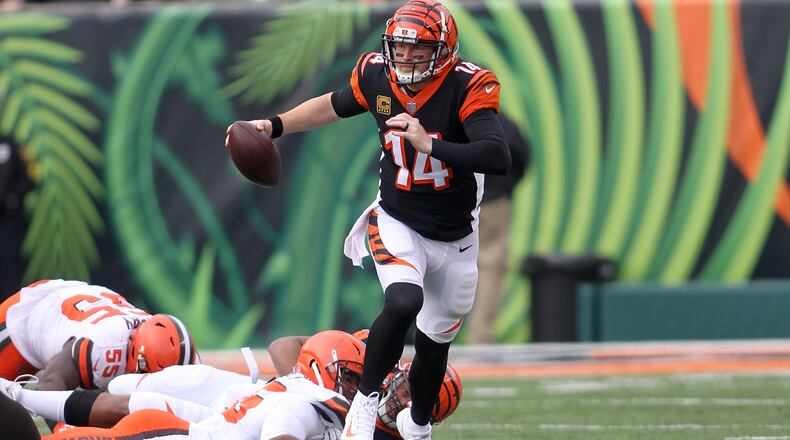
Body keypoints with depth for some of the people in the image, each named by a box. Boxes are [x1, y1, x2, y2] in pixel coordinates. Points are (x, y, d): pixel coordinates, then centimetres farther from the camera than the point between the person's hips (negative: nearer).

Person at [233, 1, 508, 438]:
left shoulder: (467, 87, -23)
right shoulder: (377, 76, -11)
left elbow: (498, 157, -37)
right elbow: (334, 105, 12)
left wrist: (431, 144, -45)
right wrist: (273, 126, 7)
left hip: (454, 238, 0)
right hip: (396, 222, 0)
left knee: (434, 341, 16)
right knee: (404, 302, -29)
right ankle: (365, 402, -11)